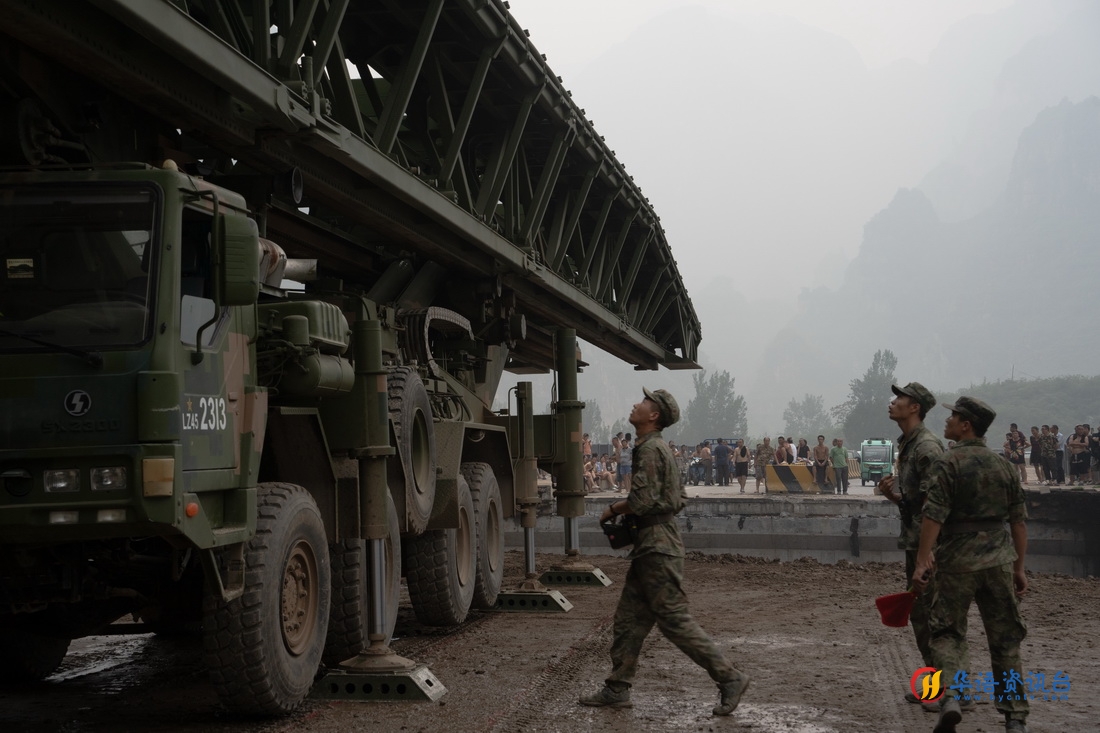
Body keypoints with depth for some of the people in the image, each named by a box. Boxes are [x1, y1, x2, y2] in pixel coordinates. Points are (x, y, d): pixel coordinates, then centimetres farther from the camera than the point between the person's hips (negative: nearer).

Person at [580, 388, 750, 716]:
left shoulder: (651, 449, -15)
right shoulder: (658, 448, 17)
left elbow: (642, 501, -22)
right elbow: (679, 499, 22)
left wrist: (612, 509, -4)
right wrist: (625, 511, 16)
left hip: (657, 548, -10)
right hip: (651, 545, 10)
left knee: (674, 620, -7)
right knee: (628, 618, 11)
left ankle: (729, 678, -2)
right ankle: (617, 689, 15)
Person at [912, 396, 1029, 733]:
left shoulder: (948, 464, -8)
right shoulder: (1005, 466, 8)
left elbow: (934, 516, -15)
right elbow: (1019, 521, 9)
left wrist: (922, 562, -13)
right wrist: (1019, 567, 14)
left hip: (958, 559, -4)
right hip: (999, 558, 4)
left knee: (947, 632, 7)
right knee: (1005, 639, 9)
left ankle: (950, 696, -12)